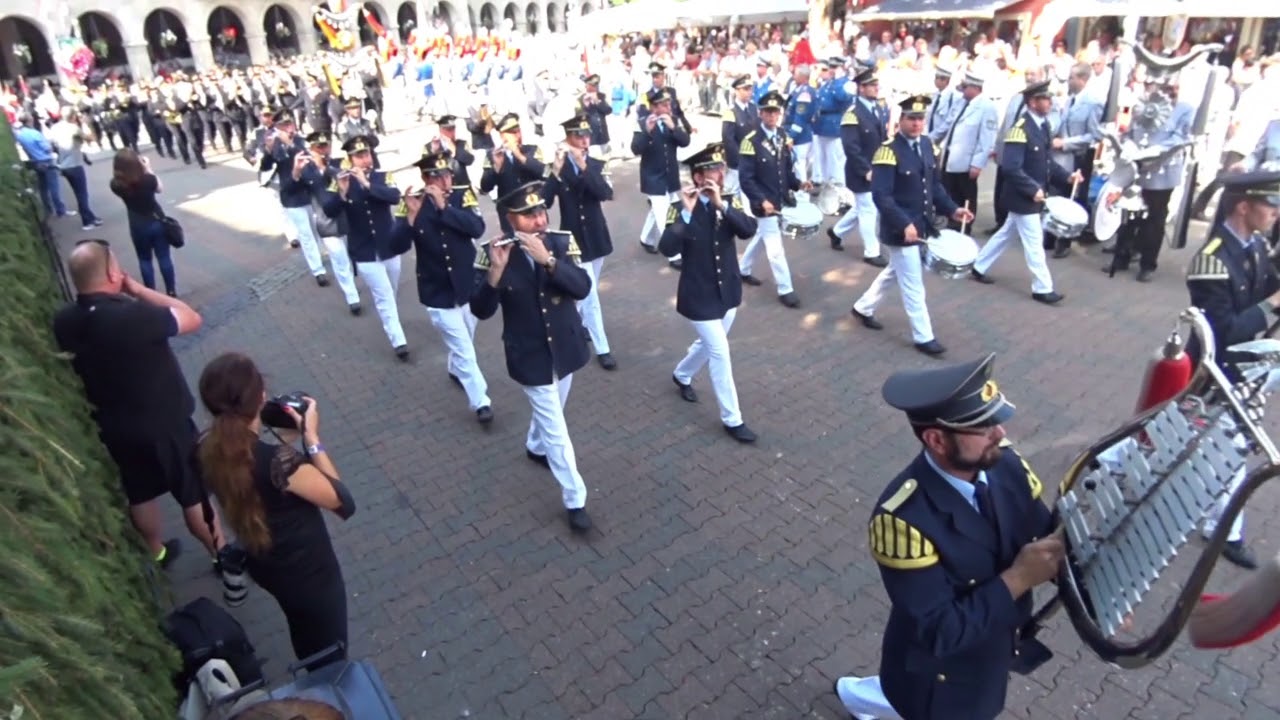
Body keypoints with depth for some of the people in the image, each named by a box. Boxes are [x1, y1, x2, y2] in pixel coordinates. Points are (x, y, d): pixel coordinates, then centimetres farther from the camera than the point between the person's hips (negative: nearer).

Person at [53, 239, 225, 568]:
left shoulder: (64, 322, -9)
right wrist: (137, 289, -14)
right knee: (195, 495, 11)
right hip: (164, 425, -6)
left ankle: (157, 552, 48)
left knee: (140, 494, 26)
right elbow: (192, 319, -18)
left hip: (114, 428, 6)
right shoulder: (131, 316, -32)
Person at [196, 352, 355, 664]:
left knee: (304, 639, 37)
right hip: (309, 573, -8)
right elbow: (341, 501, -24)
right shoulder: (279, 461, -38)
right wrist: (311, 436, -21)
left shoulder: (208, 451, -15)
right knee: (329, 656, 19)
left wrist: (279, 436, -6)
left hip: (262, 566, 8)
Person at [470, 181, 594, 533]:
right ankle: (575, 500, 16)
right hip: (530, 356, -4)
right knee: (556, 430, 1)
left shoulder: (562, 242, -9)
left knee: (548, 410, 27)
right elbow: (481, 310, -19)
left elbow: (582, 288, -21)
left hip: (565, 348, 4)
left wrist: (547, 260, -33)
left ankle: (535, 447, 58)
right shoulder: (492, 253, -15)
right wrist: (495, 271, -34)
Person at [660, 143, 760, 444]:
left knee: (709, 343, 22)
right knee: (720, 353, -4)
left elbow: (749, 229, -18)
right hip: (700, 296, -5)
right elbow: (667, 249, -27)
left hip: (729, 291, 5)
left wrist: (721, 205, -27)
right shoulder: (681, 208, -14)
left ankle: (682, 375, 52)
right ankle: (732, 419, 9)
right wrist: (687, 212, -33)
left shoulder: (730, 202, -1)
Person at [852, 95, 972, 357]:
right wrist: (904, 225, -30)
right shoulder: (888, 151, -19)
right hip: (901, 230, -8)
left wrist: (952, 209, 1)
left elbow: (934, 183, 14)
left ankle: (863, 308, 42)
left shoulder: (927, 144, 6)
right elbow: (881, 196, -24)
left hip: (923, 225, 8)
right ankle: (924, 337, 13)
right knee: (913, 285, 1)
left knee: (894, 272, 23)